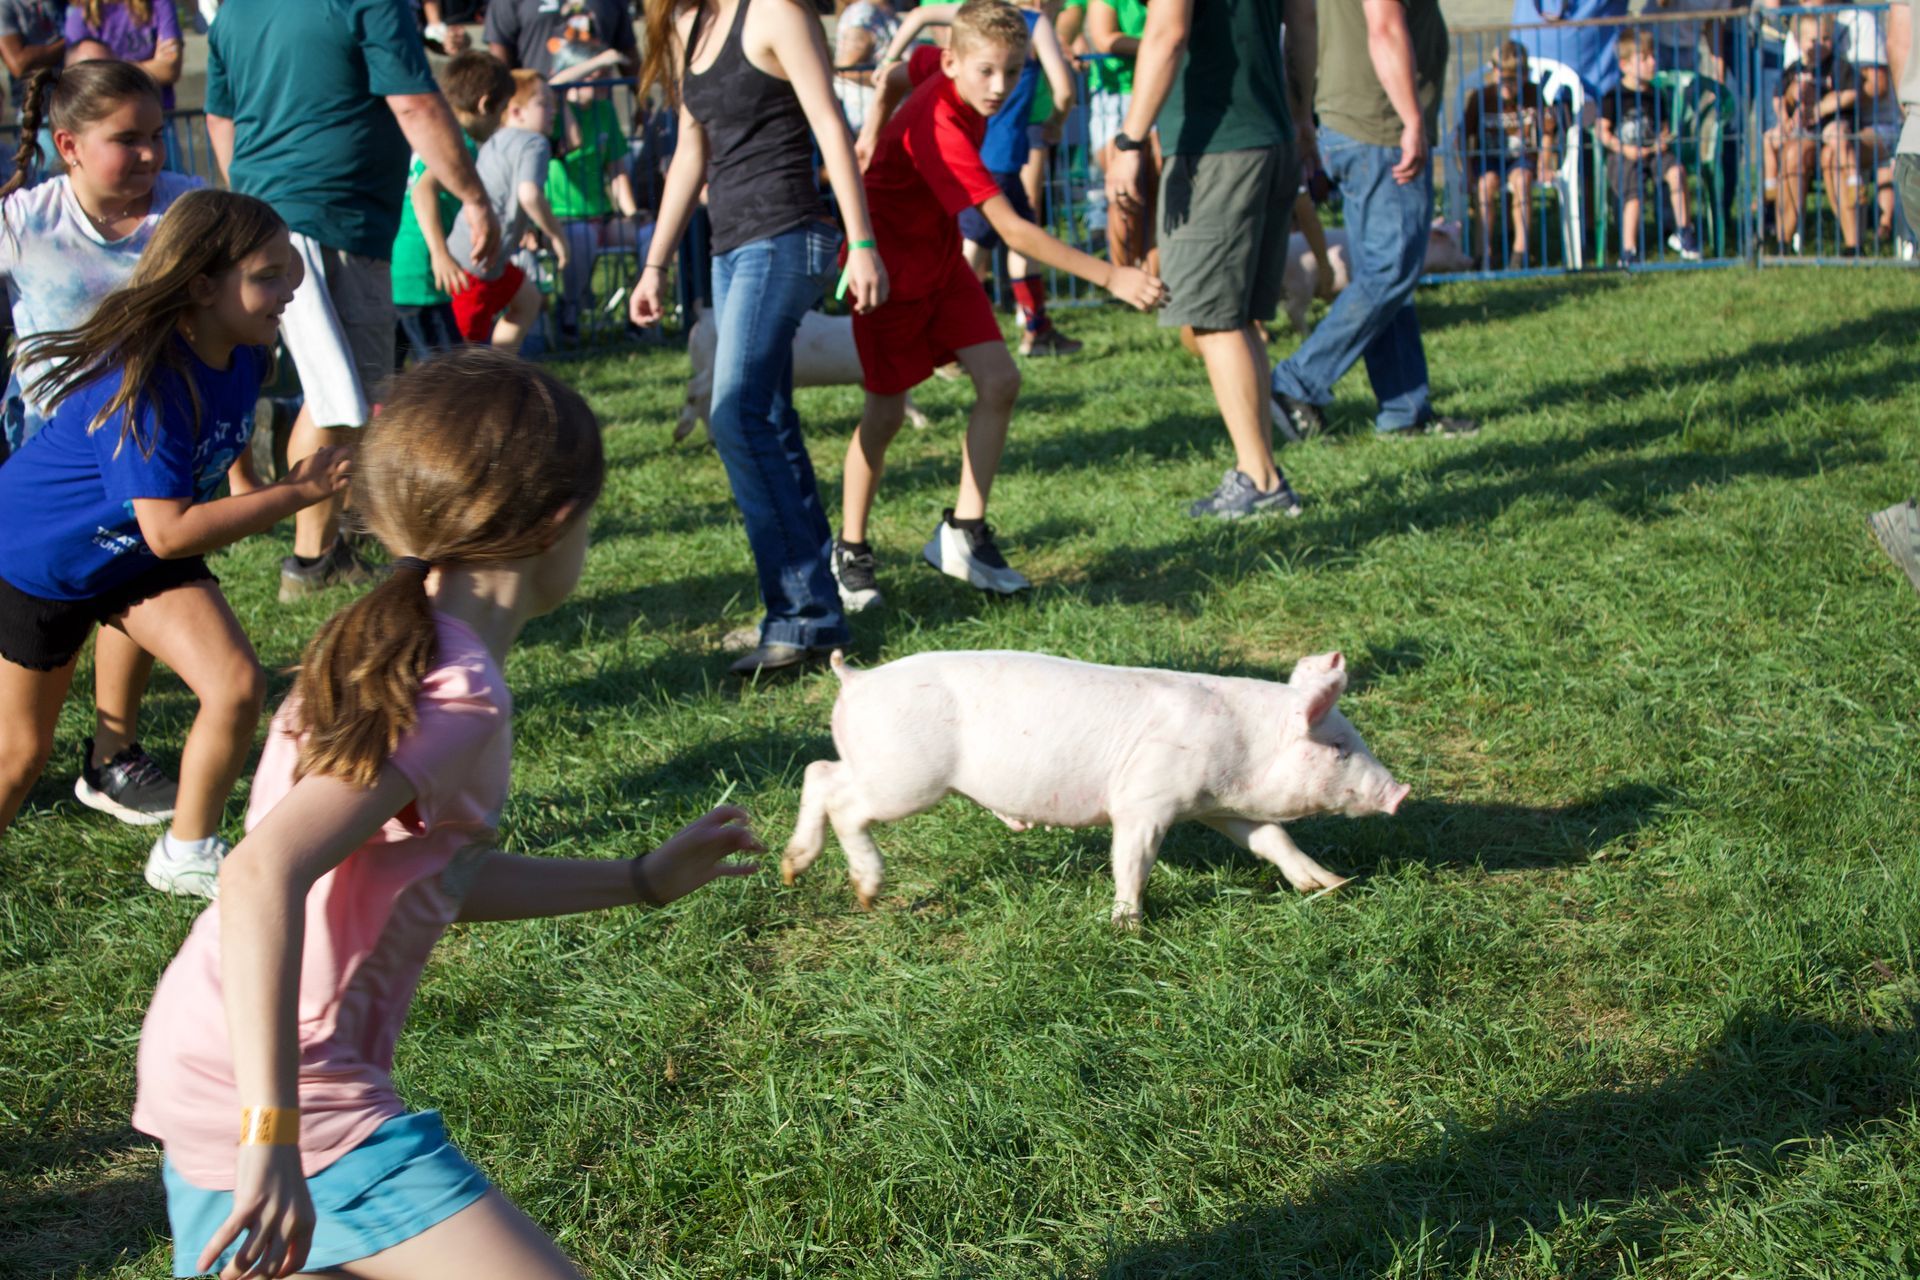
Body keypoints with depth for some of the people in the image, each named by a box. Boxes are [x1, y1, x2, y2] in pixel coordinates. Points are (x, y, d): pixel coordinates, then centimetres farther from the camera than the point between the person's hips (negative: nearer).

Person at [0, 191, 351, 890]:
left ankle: (186, 853, 11)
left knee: (237, 688, -8)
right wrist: (297, 493, -32)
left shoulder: (243, 354, -10)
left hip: (139, 561, 7)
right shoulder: (145, 383, -35)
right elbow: (170, 531, -35)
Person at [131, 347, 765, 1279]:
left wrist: (643, 880, 26)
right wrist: (275, 1136, -35)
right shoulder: (457, 699, -20)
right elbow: (265, 876, -33)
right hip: (303, 1101, -9)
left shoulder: (391, 651, 8)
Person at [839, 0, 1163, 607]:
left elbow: (897, 77, 15)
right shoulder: (940, 129, -35)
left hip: (940, 258, 7)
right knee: (887, 409, 1)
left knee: (999, 380, -7)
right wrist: (1110, 277, -46)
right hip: (891, 266, -7)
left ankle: (964, 531, 0)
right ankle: (850, 552, 19)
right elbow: (1013, 231, -41)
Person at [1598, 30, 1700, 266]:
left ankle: (1684, 232, -16)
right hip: (1623, 156, -4)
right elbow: (1603, 133, -4)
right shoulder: (1614, 97, -2)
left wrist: (1663, 140, -1)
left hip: (1652, 151, 4)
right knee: (1632, 195, -23)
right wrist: (1624, 149, -17)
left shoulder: (1653, 95, 13)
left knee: (1676, 171, -25)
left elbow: (1664, 125, 21)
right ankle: (1628, 252, -19)